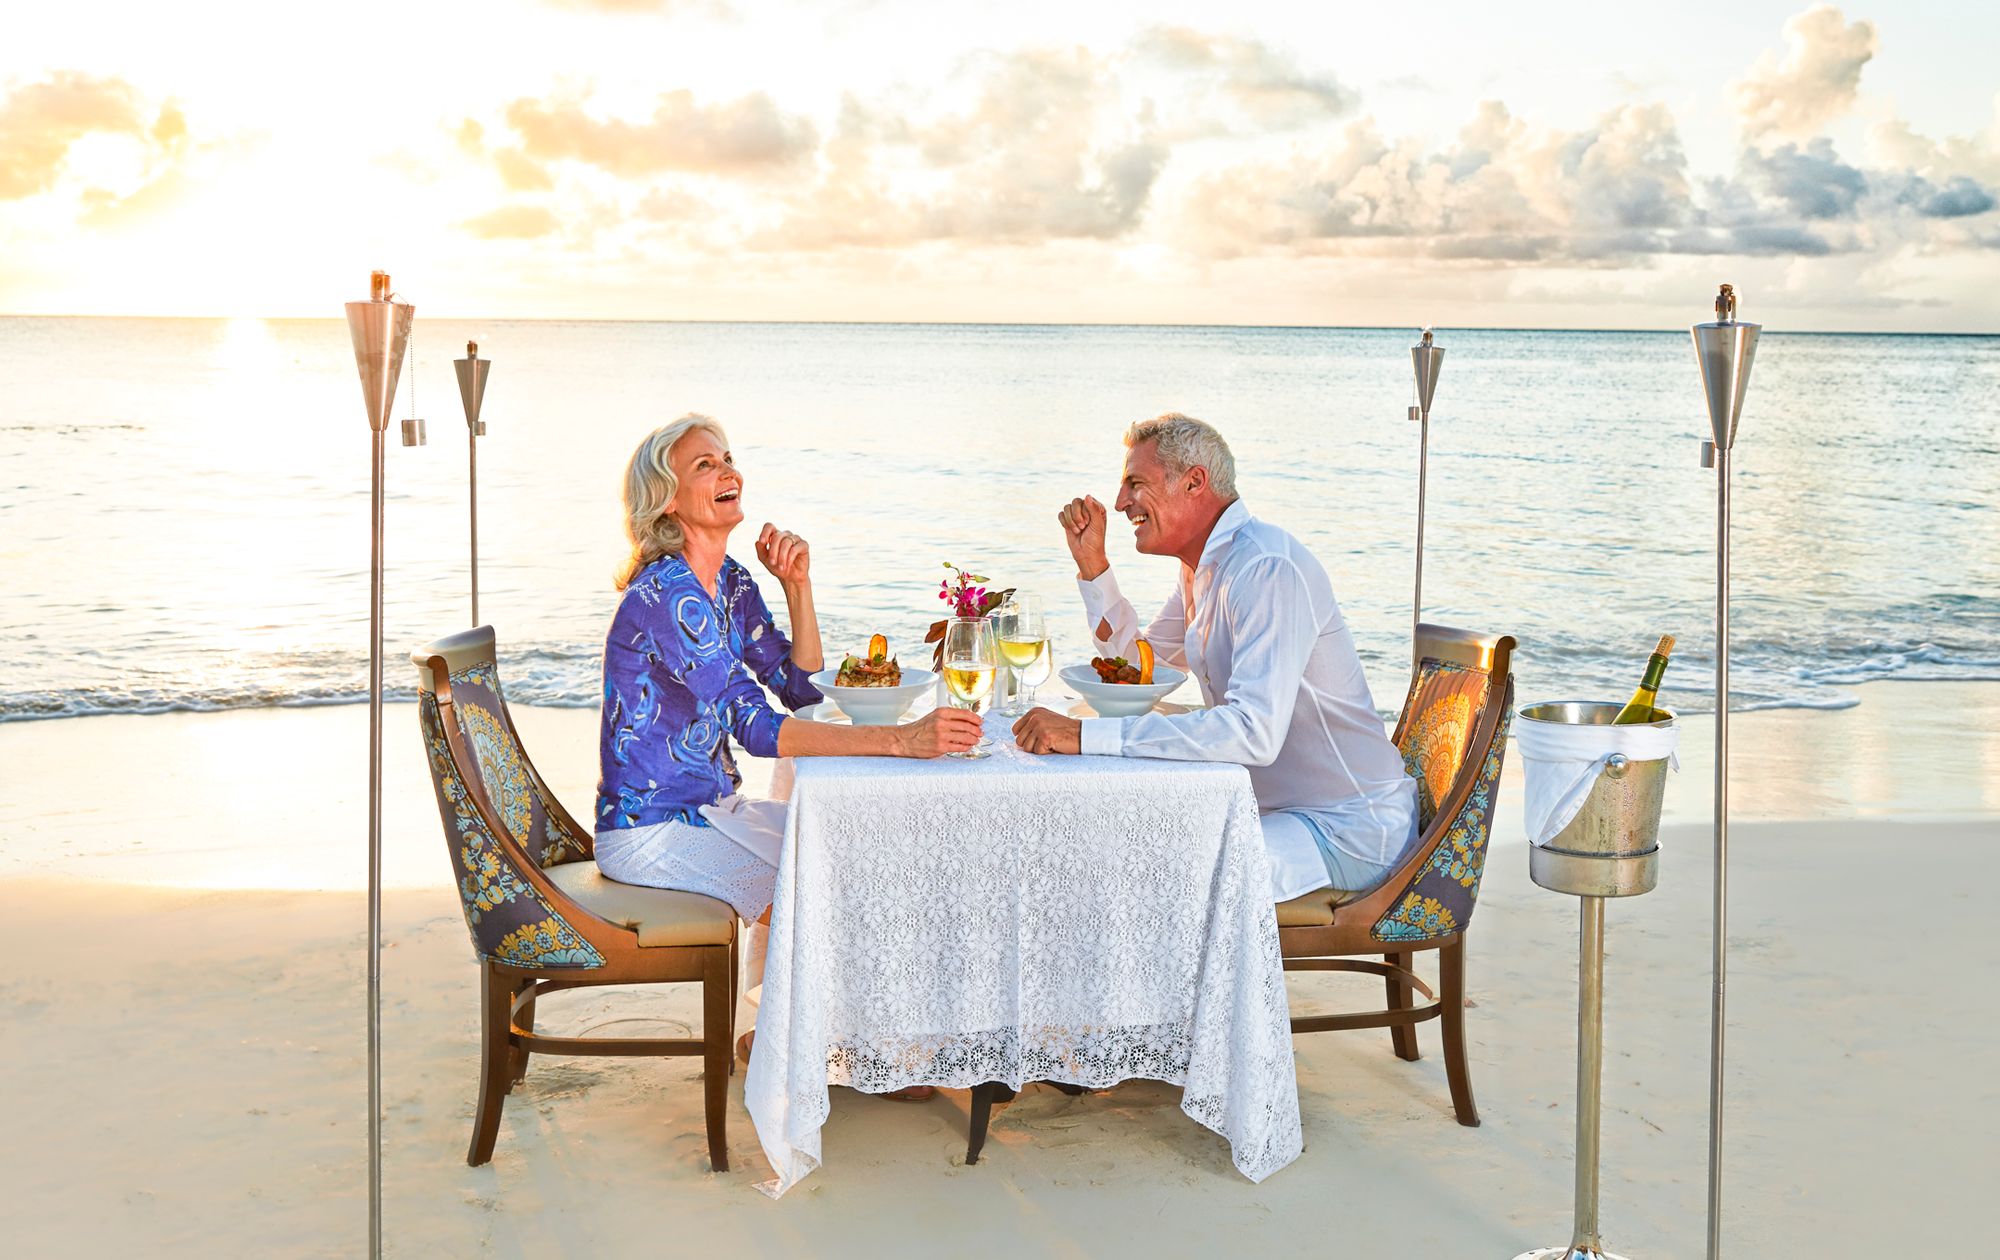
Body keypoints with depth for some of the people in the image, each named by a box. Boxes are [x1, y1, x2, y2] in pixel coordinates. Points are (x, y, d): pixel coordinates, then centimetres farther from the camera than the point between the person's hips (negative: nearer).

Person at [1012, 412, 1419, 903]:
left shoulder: (1268, 569, -23)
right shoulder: (1201, 566, 10)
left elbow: (1255, 731, -36)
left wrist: (1085, 735, -36)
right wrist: (1092, 564, 11)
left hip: (1348, 827, -10)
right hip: (1277, 807, 10)